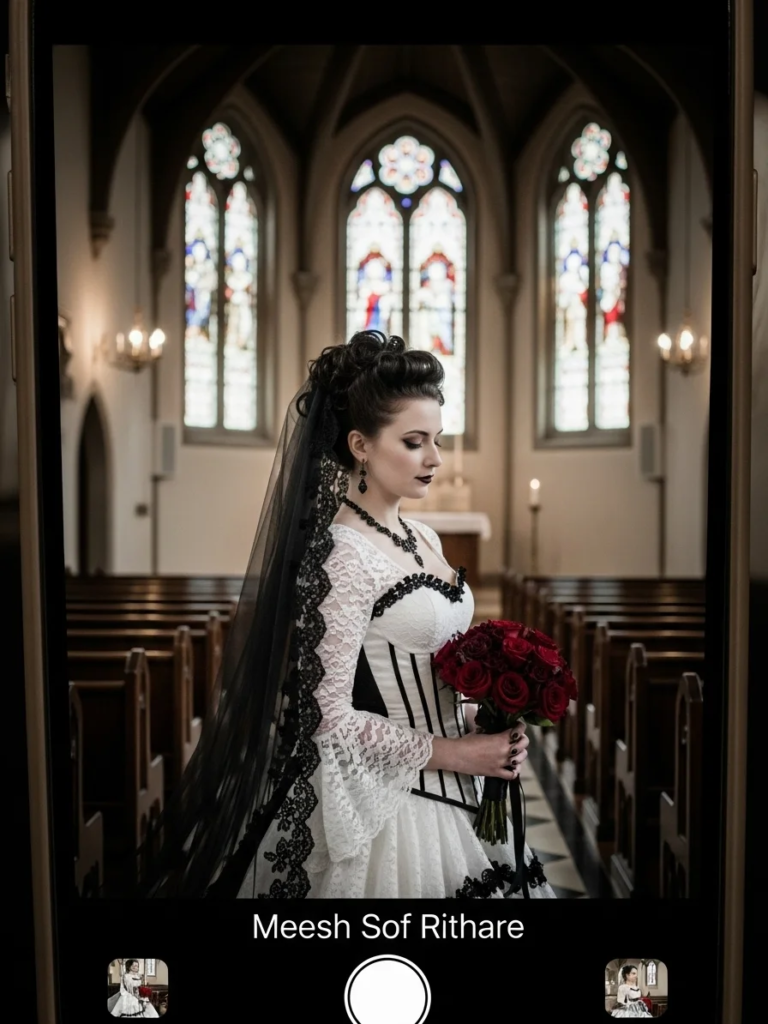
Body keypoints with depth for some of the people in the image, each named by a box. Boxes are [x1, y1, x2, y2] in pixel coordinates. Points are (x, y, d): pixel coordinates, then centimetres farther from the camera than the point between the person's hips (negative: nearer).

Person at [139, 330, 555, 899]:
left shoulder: (423, 538, 6)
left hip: (450, 792, 8)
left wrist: (489, 732, 0)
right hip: (386, 798, -8)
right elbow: (328, 714, -20)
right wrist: (449, 753, -15)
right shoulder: (342, 557, -18)